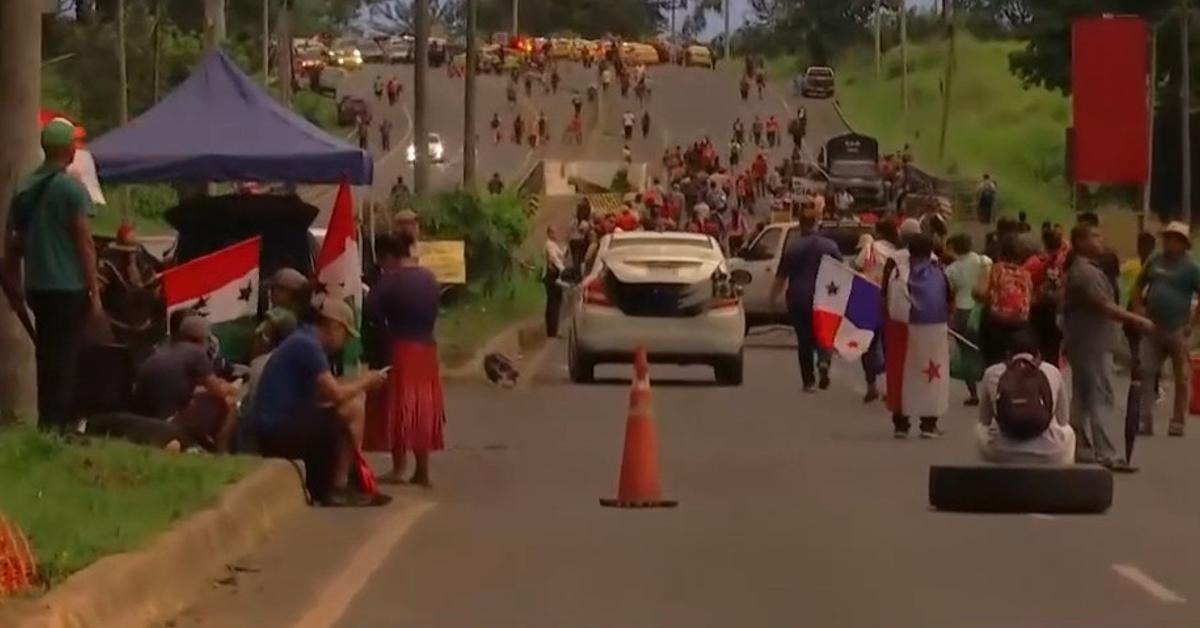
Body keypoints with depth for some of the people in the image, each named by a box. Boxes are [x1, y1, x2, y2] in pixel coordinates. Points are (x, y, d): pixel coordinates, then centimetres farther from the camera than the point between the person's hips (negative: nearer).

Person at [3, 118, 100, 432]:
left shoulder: (25, 187, 9)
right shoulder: (71, 188, -11)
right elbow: (84, 244, -12)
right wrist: (95, 293, -9)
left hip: (36, 287, 7)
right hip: (68, 288, -7)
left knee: (46, 356, 14)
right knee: (65, 358, -3)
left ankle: (47, 421, 18)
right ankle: (57, 423, -5)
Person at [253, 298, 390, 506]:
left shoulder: (307, 341, 15)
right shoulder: (307, 345, -16)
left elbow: (324, 393, 15)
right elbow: (336, 395, -18)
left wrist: (359, 383, 9)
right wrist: (364, 382, -1)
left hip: (280, 425, 10)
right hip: (277, 429, -10)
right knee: (351, 413, -10)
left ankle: (320, 488, 17)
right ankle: (337, 489, 0)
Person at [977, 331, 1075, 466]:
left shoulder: (992, 373, 7)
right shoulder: (1052, 372, 7)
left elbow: (984, 420, 19)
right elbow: (1063, 420, 17)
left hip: (1001, 455, 0)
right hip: (1049, 455, 0)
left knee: (980, 429, 35)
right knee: (1067, 432, 37)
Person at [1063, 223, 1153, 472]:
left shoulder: (1080, 270, 17)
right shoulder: (1086, 272, -18)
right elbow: (1105, 307, -26)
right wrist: (1138, 320, -23)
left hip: (1084, 342, 11)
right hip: (1092, 343, -11)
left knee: (1083, 397, 14)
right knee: (1102, 398, -12)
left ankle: (1081, 449, 20)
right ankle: (1107, 455, -16)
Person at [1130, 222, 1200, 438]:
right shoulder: (1155, 262, 9)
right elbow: (1138, 286, 22)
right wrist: (1138, 308, 8)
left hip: (1177, 330, -4)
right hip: (1152, 329, 4)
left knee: (1181, 378, 5)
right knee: (1145, 373, -2)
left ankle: (1178, 423, 12)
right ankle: (1145, 421, 2)